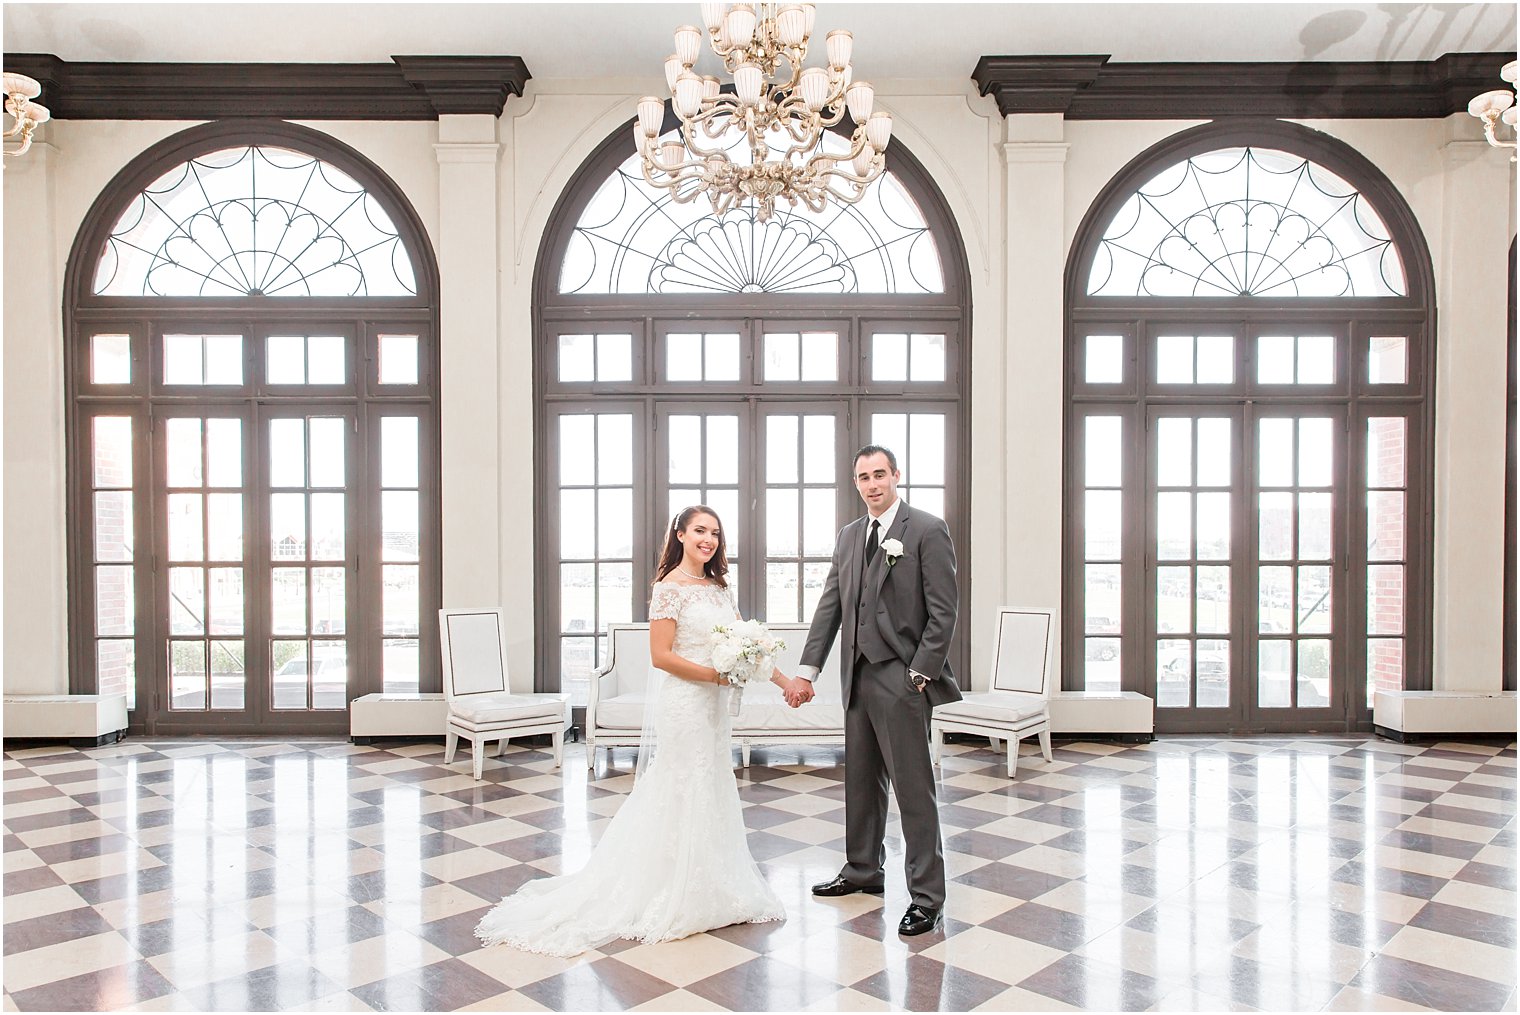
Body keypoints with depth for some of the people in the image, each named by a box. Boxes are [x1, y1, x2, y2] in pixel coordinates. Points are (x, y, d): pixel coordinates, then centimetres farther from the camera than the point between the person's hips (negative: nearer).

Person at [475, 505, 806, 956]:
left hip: (712, 706, 8)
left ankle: (701, 892, 28)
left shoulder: (718, 587, 11)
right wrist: (718, 675, -18)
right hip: (681, 704, -8)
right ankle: (670, 900, 15)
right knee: (680, 795, 1)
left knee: (707, 795, 14)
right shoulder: (670, 587, -12)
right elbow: (661, 656, -16)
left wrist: (784, 680, 5)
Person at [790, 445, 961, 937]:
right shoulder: (849, 535, 13)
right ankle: (863, 870, 34)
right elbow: (830, 605, 13)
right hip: (857, 676, 7)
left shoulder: (928, 530, -7)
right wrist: (807, 670, 8)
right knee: (861, 781, 17)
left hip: (902, 679, -7)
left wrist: (919, 675, -14)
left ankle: (927, 895, 10)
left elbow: (944, 611, -10)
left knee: (914, 789, -1)